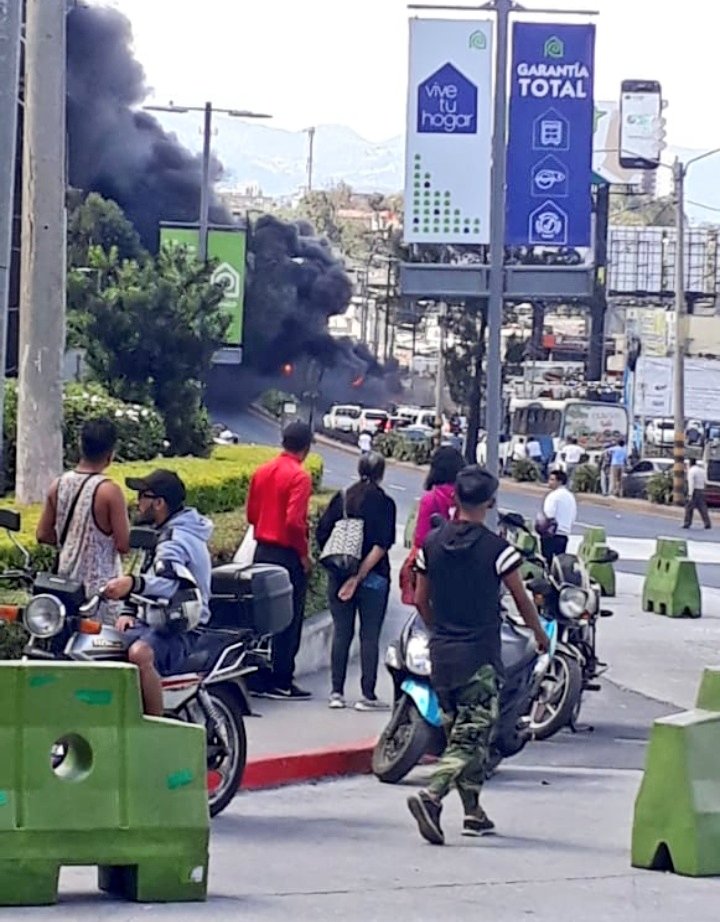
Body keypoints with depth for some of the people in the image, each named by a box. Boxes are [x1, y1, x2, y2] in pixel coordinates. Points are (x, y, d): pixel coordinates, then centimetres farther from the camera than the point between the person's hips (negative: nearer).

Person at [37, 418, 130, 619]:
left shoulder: (59, 484, 2)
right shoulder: (109, 491, -16)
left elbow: (43, 535, 9)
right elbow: (124, 545, -15)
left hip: (66, 581, 6)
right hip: (99, 584, -6)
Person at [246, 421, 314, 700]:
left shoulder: (262, 472, 7)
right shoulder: (299, 476, -15)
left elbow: (251, 514, 11)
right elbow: (295, 521, -22)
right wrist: (304, 553, -10)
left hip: (262, 551, 7)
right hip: (288, 554, -7)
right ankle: (281, 682, 2)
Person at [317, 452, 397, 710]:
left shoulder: (341, 498, 3)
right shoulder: (384, 503, -7)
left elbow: (322, 534, 1)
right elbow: (381, 546, -15)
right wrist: (358, 577, -15)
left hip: (339, 575, 4)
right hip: (373, 578, -3)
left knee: (341, 633, 11)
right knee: (370, 636, 2)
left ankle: (337, 692, 10)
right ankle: (368, 695, 1)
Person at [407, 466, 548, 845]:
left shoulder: (432, 543, 3)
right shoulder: (496, 549, -10)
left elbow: (420, 599, 10)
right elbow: (522, 600, -1)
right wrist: (539, 633, 17)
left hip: (441, 653, 6)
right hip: (479, 654, -6)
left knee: (459, 732, 16)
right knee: (471, 737, -6)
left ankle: (474, 812, 21)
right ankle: (431, 796, -26)